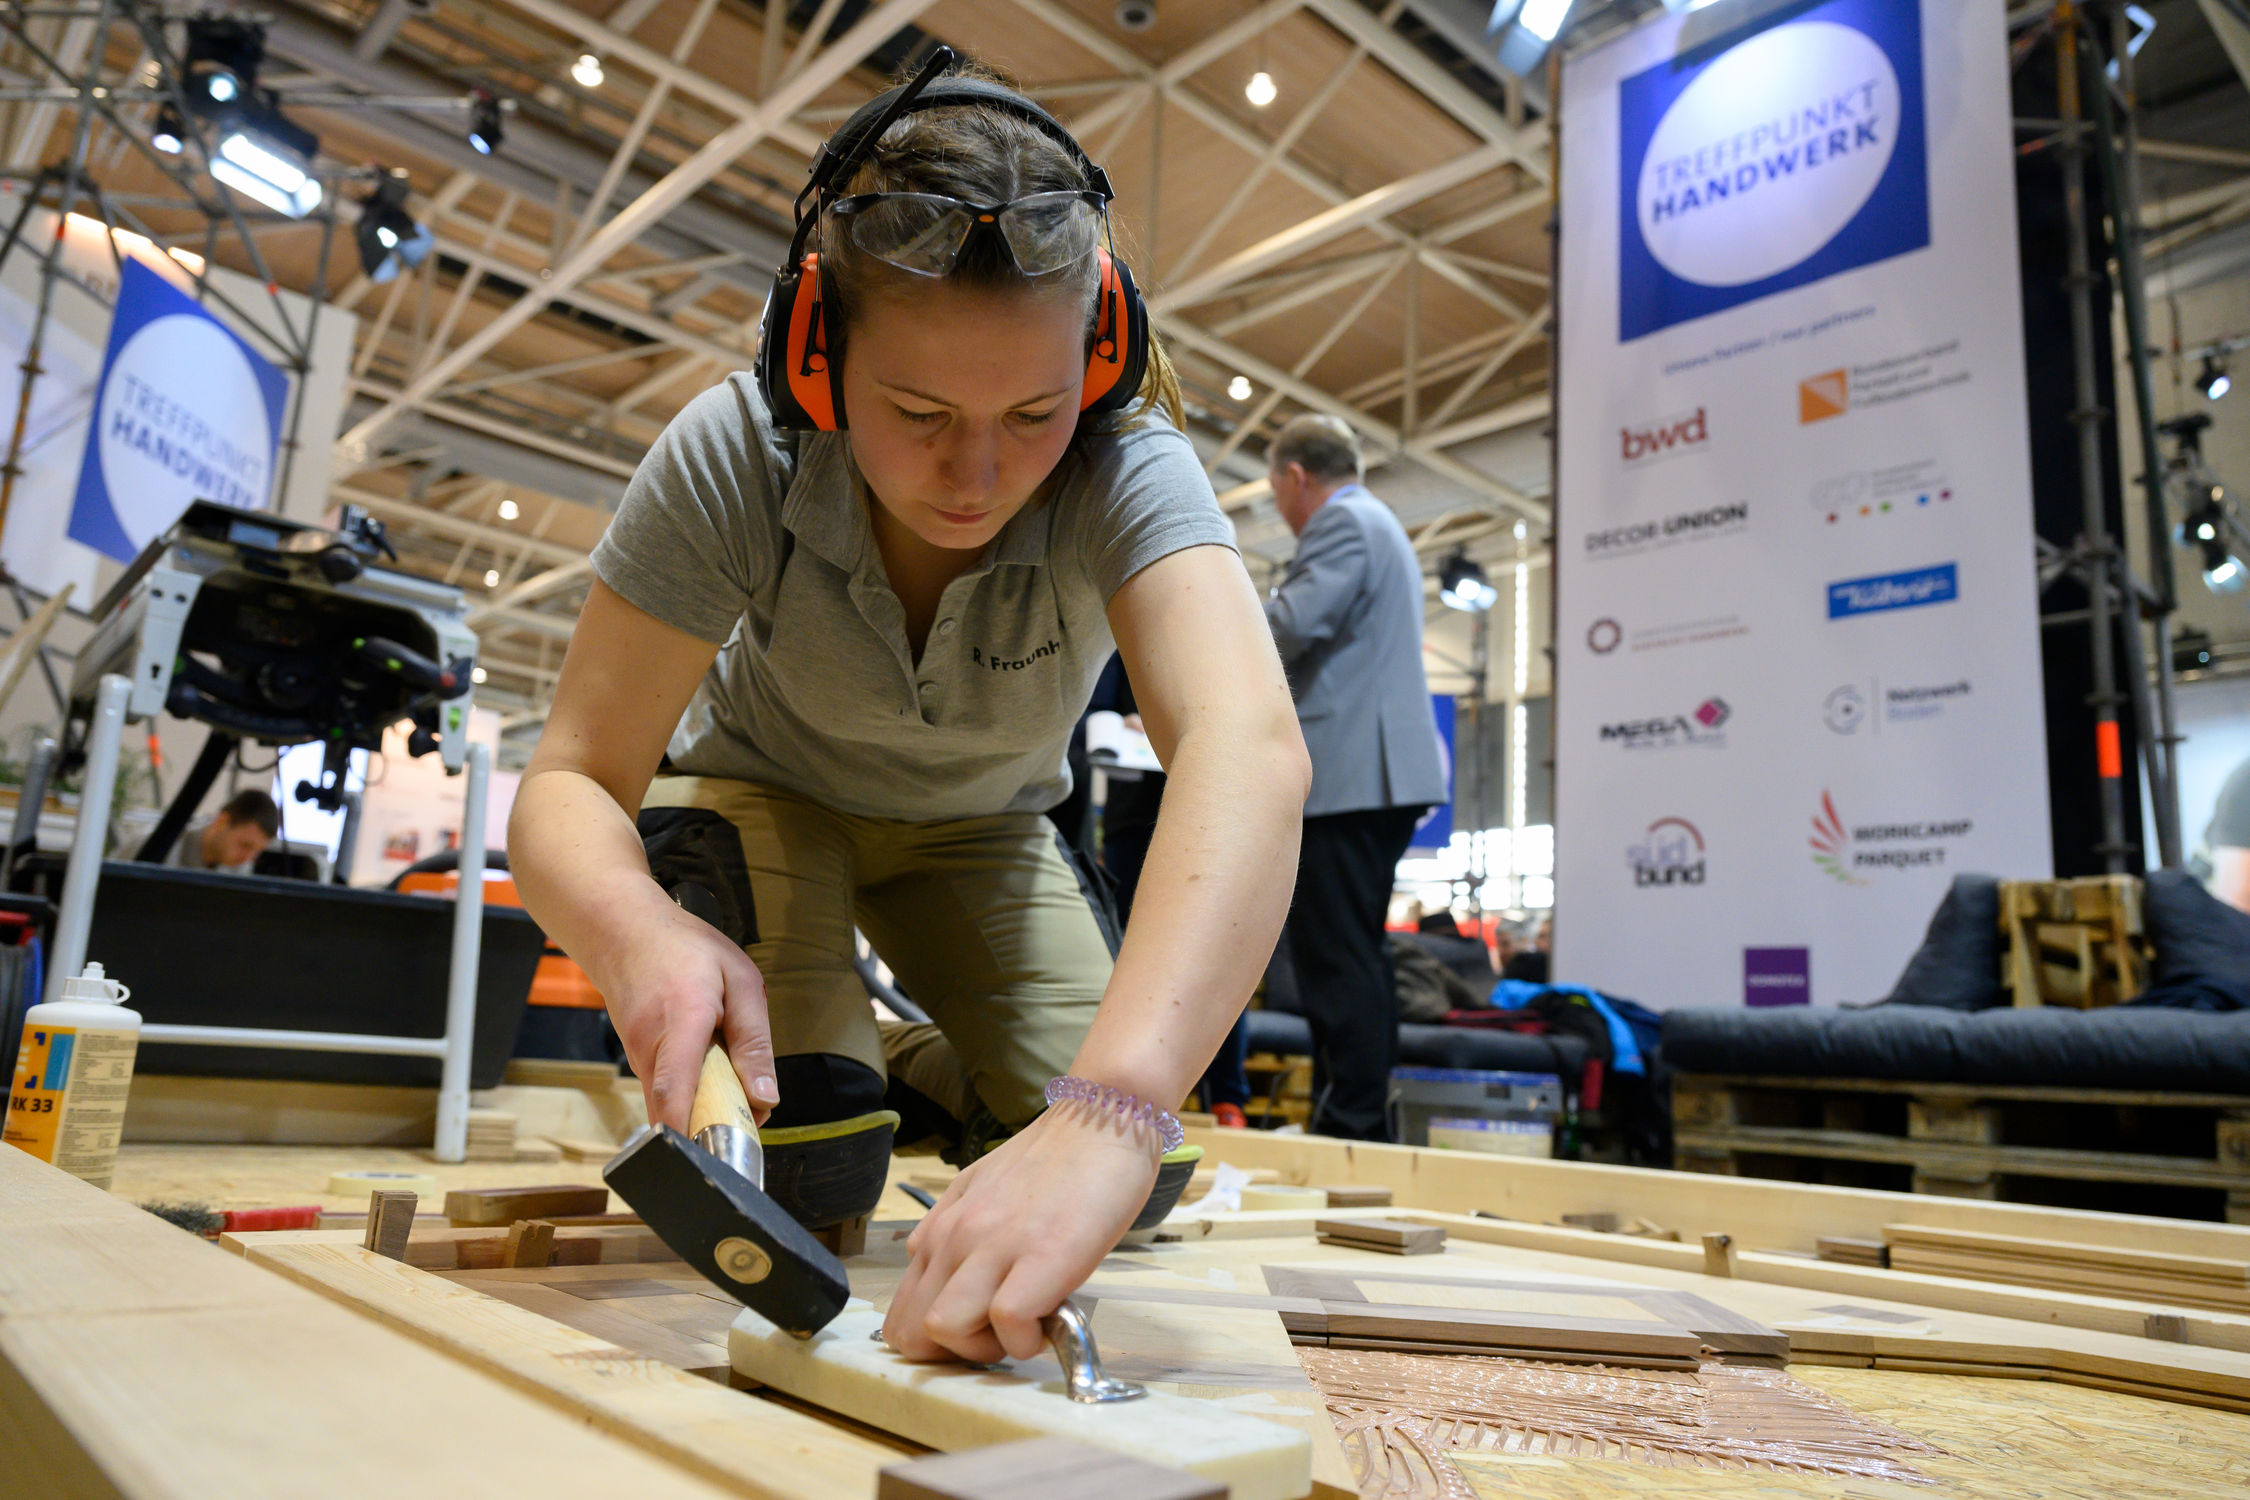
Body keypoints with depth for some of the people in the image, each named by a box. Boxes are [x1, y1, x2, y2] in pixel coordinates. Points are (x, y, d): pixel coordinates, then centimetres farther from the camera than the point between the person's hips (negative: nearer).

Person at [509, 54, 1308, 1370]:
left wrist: (1108, 1114, -67)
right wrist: (640, 930, -53)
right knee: (801, 1126, -24)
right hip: (760, 790, -1)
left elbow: (1249, 749, -52)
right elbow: (571, 783, -29)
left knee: (1120, 1186, -7)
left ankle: (936, 1080, 25)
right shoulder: (730, 461, -31)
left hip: (975, 830, 1)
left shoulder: (1123, 468, -34)